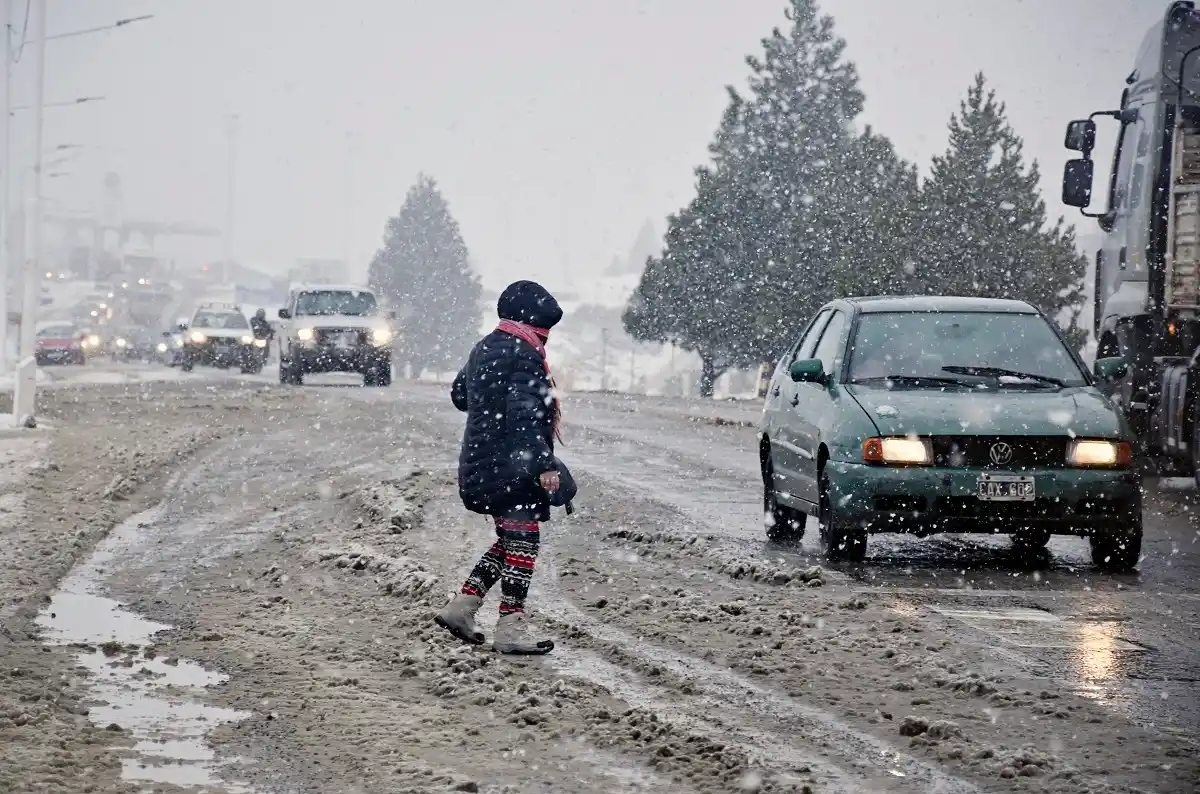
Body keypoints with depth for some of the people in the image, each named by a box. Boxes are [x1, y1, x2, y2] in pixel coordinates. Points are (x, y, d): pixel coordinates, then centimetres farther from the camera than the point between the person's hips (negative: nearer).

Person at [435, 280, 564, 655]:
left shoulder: (485, 348, 13)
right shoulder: (525, 355, -16)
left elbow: (459, 394, 25)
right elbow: (526, 416, -24)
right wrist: (544, 464, -25)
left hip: (480, 465, 9)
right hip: (514, 467, -9)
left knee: (509, 539, 19)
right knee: (522, 541, -2)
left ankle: (462, 606, 14)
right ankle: (511, 628, 0)